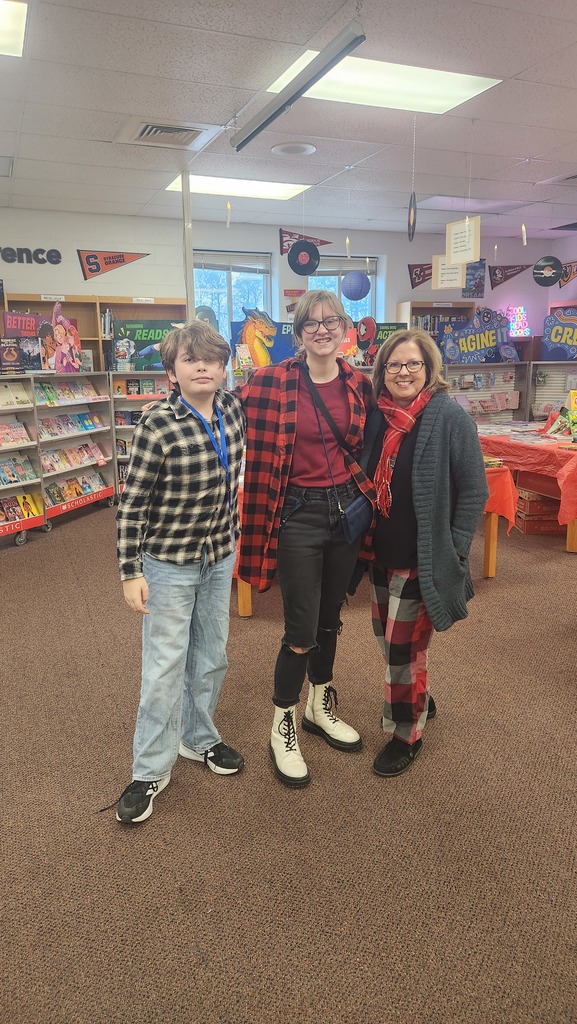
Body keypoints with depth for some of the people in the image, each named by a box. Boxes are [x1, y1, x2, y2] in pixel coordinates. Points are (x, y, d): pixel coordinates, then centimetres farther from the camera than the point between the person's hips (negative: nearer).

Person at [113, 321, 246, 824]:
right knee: (165, 667, 2)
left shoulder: (232, 408, -3)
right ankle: (151, 771, 19)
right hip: (169, 562, -5)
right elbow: (132, 503, -15)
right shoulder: (158, 425, -19)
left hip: (219, 556, 6)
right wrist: (131, 572, -14)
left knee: (211, 657, 17)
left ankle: (197, 737, 38)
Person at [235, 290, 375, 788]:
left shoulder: (359, 384, 4)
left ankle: (320, 705, 40)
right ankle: (283, 728, 21)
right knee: (302, 630, 0)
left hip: (346, 507, 5)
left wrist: (367, 501, 11)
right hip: (298, 513, -4)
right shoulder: (273, 382, -9)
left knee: (330, 617, 18)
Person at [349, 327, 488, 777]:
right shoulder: (377, 416, 3)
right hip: (380, 552, 6)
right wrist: (365, 538, 10)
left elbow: (474, 490, -11)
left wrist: (454, 549, -12)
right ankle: (419, 700, 45)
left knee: (404, 647, 3)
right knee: (388, 637, 19)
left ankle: (407, 733, 25)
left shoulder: (450, 417, -13)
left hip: (422, 558, -6)